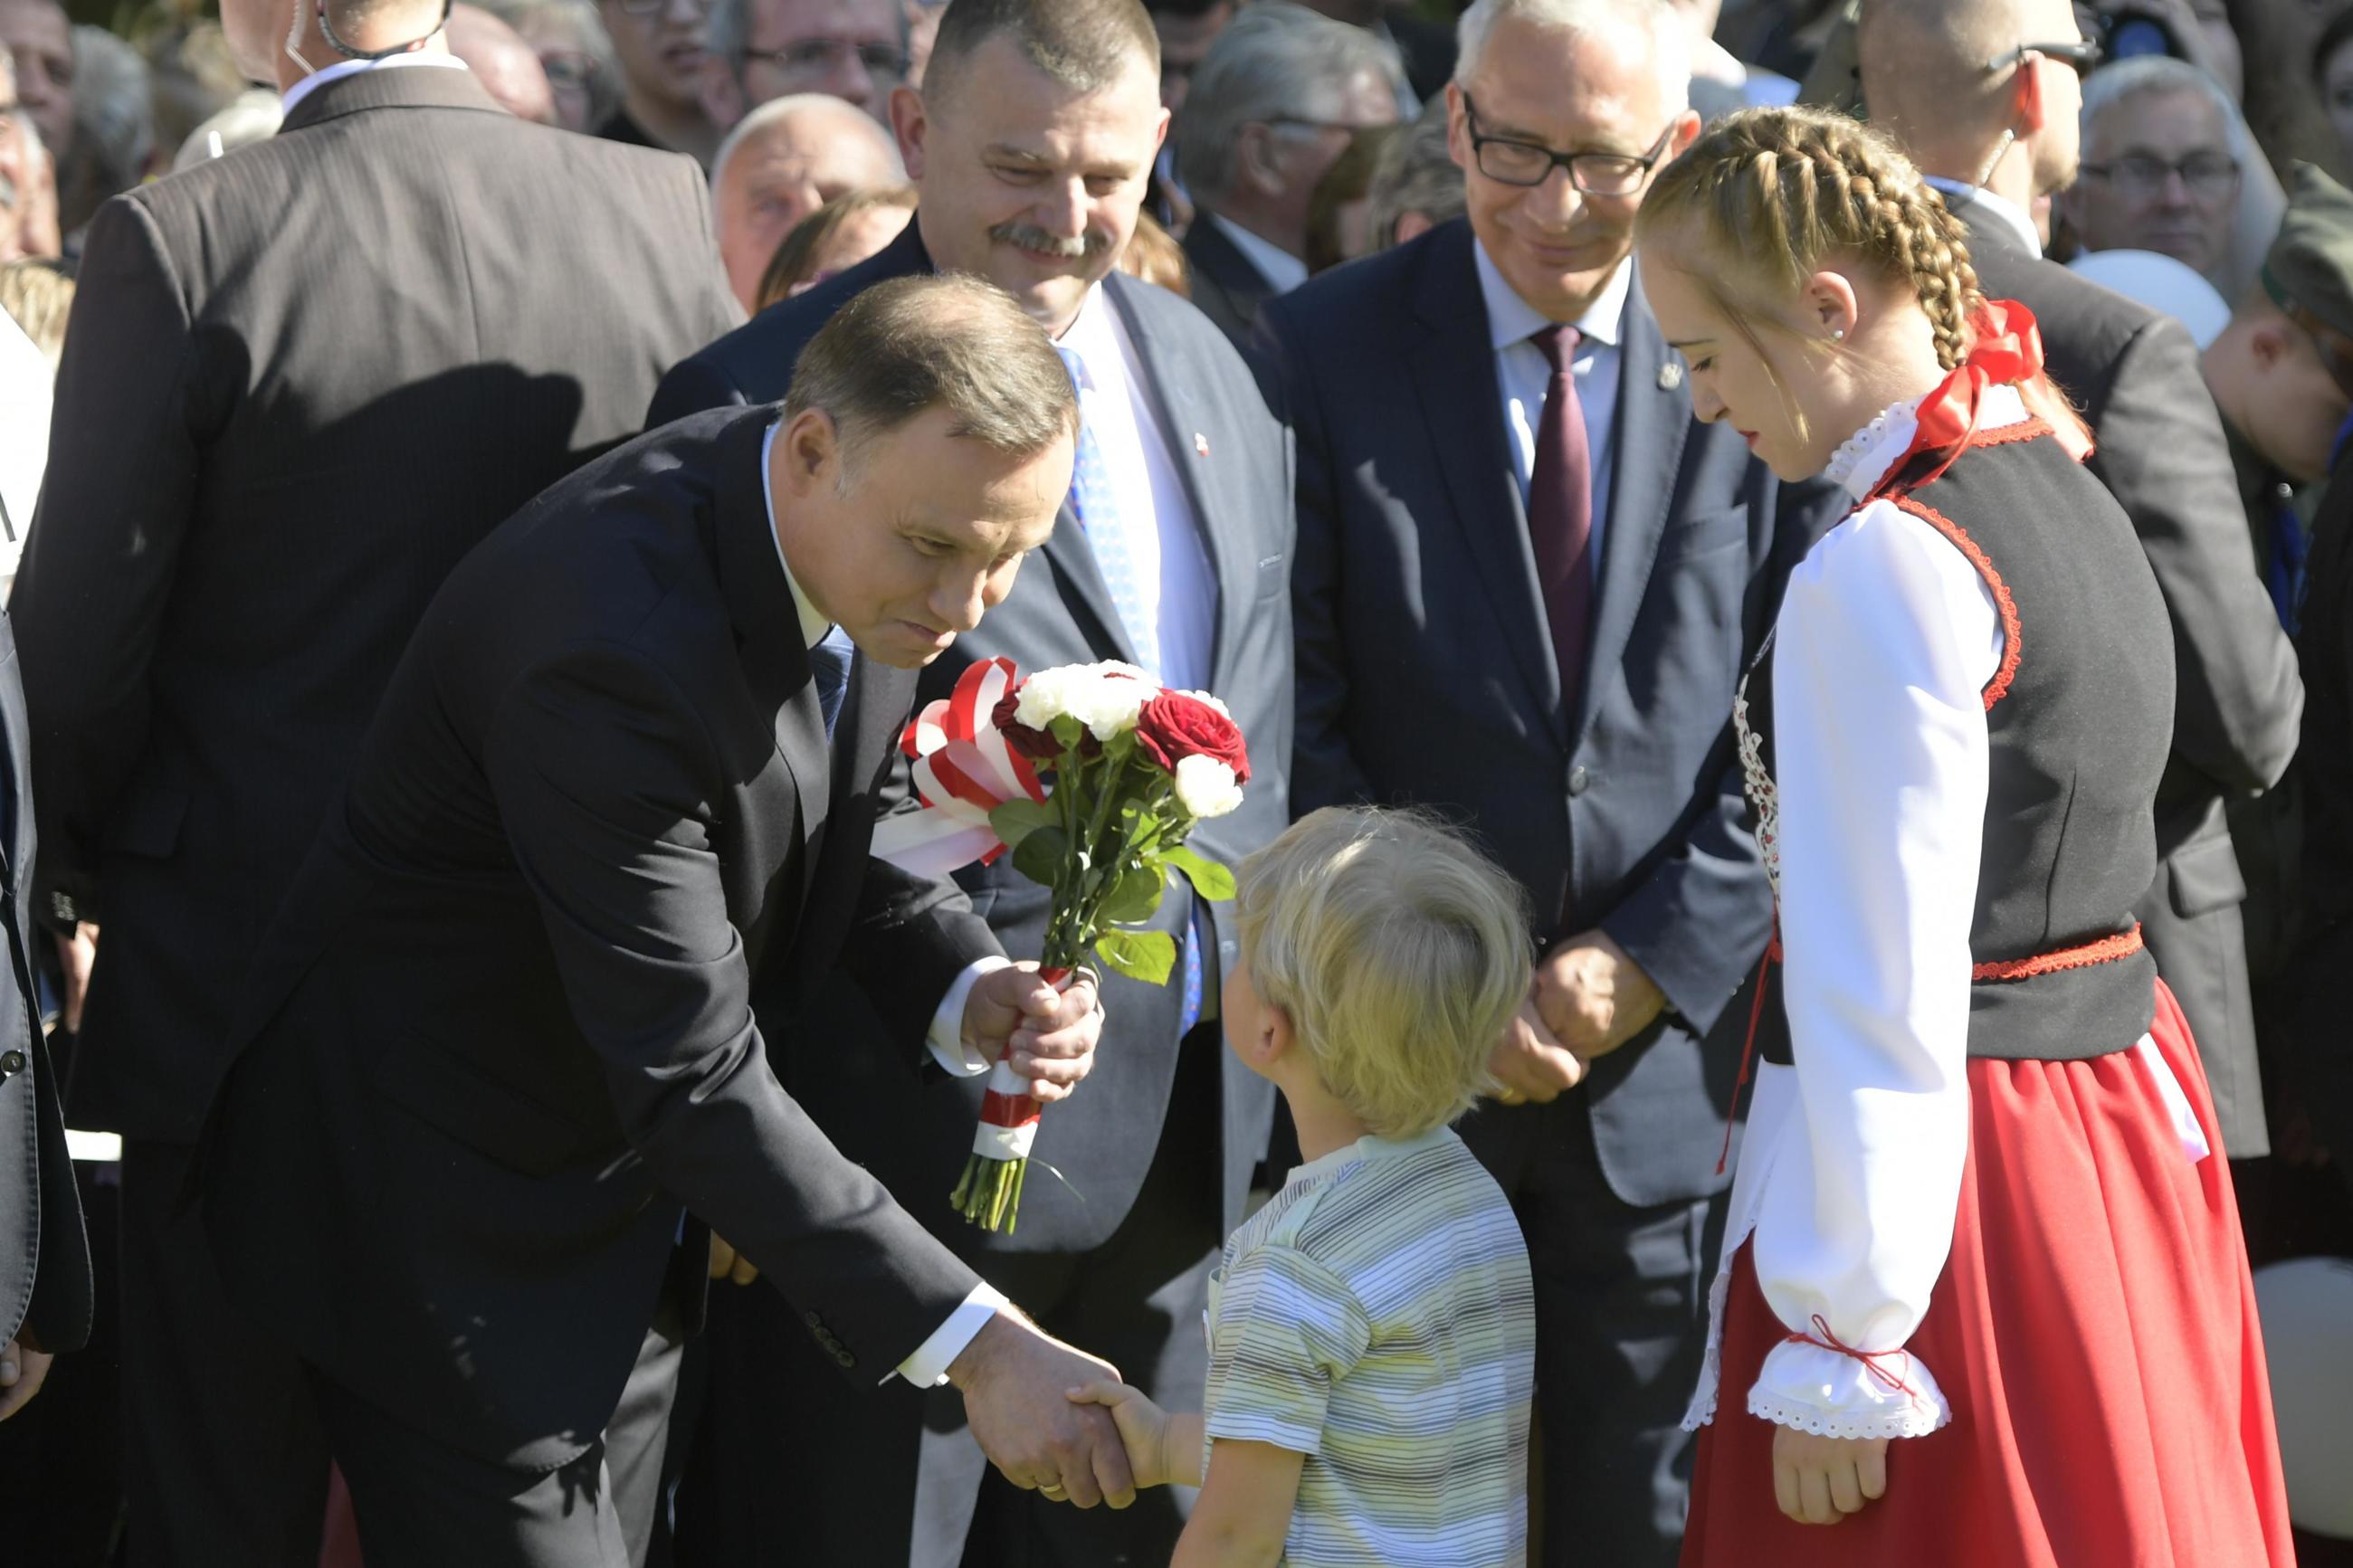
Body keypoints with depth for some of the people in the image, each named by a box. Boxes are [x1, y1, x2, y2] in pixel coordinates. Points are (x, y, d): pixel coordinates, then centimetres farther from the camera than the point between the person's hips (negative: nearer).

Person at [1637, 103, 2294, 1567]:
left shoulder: (1885, 575, -19)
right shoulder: (2072, 499, 9)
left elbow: (1885, 996, -20)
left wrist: (1841, 1343, -16)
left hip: (1961, 1164, -9)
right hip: (2132, 1116, 9)